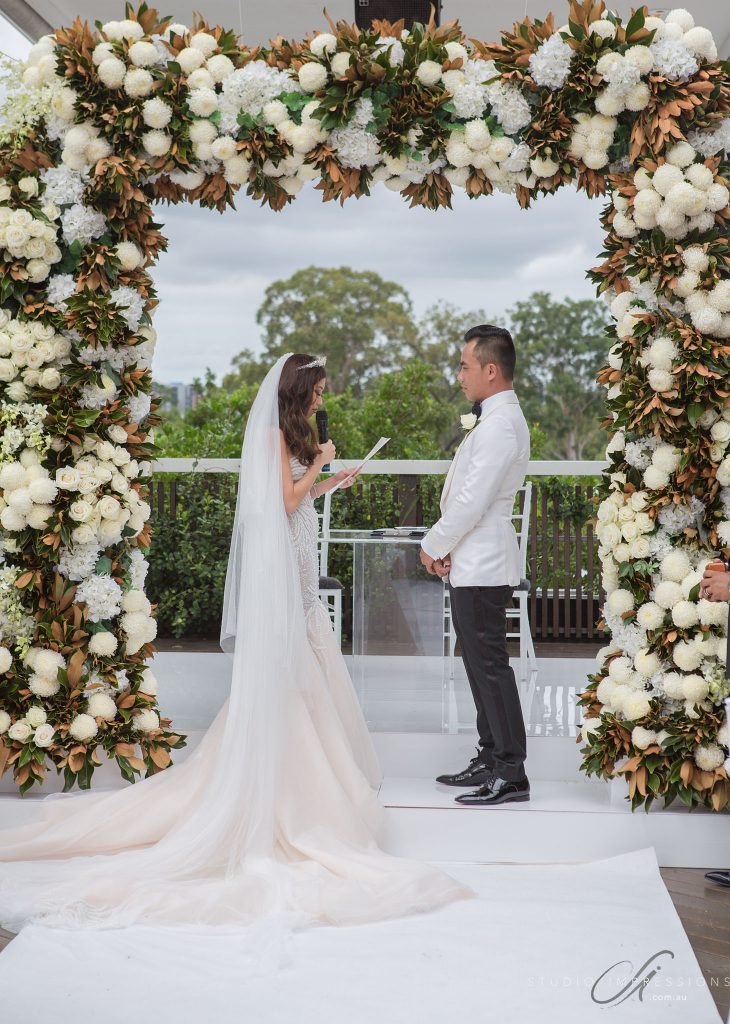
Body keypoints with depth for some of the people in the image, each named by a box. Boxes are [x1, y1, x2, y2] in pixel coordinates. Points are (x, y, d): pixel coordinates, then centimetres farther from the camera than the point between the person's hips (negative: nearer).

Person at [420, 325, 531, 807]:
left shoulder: (500, 427, -19)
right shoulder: (499, 419, 15)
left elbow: (472, 502, -21)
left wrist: (434, 545, -8)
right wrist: (448, 546, 9)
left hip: (482, 567, -11)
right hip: (475, 563, 11)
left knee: (490, 665, -5)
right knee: (482, 663, 16)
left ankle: (511, 774, 1)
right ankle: (491, 760, 25)